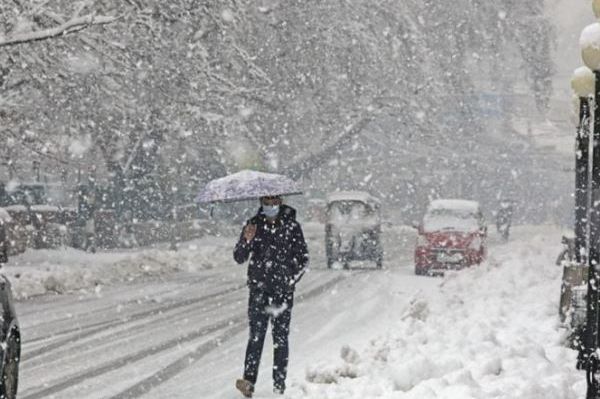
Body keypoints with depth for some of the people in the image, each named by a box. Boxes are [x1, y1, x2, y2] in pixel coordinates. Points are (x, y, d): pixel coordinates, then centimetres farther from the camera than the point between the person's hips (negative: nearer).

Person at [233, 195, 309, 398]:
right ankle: (249, 381, -18)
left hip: (283, 291, -1)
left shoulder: (291, 226, 1)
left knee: (280, 338, 1)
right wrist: (246, 241, -16)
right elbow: (239, 258, 4)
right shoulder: (254, 224, 5)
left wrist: (291, 280, -7)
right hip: (259, 289, 1)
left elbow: (303, 259, 5)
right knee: (256, 335, -10)